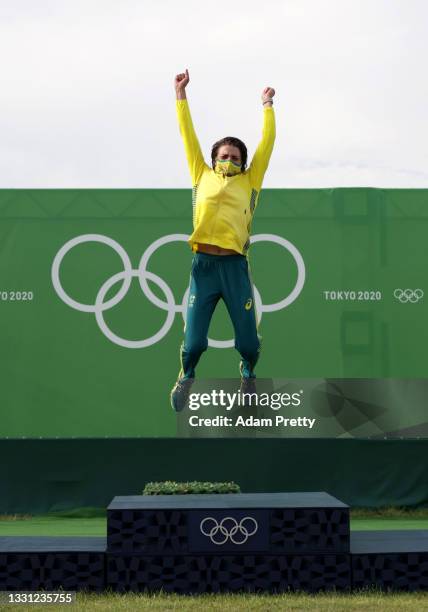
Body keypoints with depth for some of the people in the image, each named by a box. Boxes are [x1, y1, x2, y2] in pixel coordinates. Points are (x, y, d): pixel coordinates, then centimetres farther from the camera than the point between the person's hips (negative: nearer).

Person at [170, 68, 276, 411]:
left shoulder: (249, 181, 17)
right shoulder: (203, 176, 18)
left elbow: (267, 143, 19)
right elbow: (188, 136, 21)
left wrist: (267, 106, 25)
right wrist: (181, 95, 21)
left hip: (235, 264, 0)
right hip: (204, 263, 0)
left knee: (248, 336, 1)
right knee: (194, 337, -3)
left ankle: (248, 376, 28)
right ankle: (187, 377, 23)